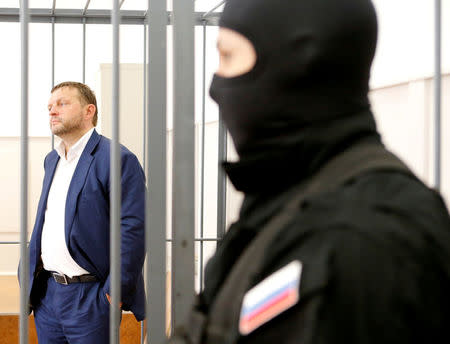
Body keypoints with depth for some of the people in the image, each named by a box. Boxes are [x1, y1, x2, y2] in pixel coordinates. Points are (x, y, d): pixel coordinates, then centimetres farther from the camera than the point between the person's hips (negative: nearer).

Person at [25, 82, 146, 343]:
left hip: (89, 298, -7)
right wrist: (31, 277, 16)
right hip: (46, 293, 7)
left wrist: (114, 291, -18)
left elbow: (133, 228, -16)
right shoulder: (52, 160, 16)